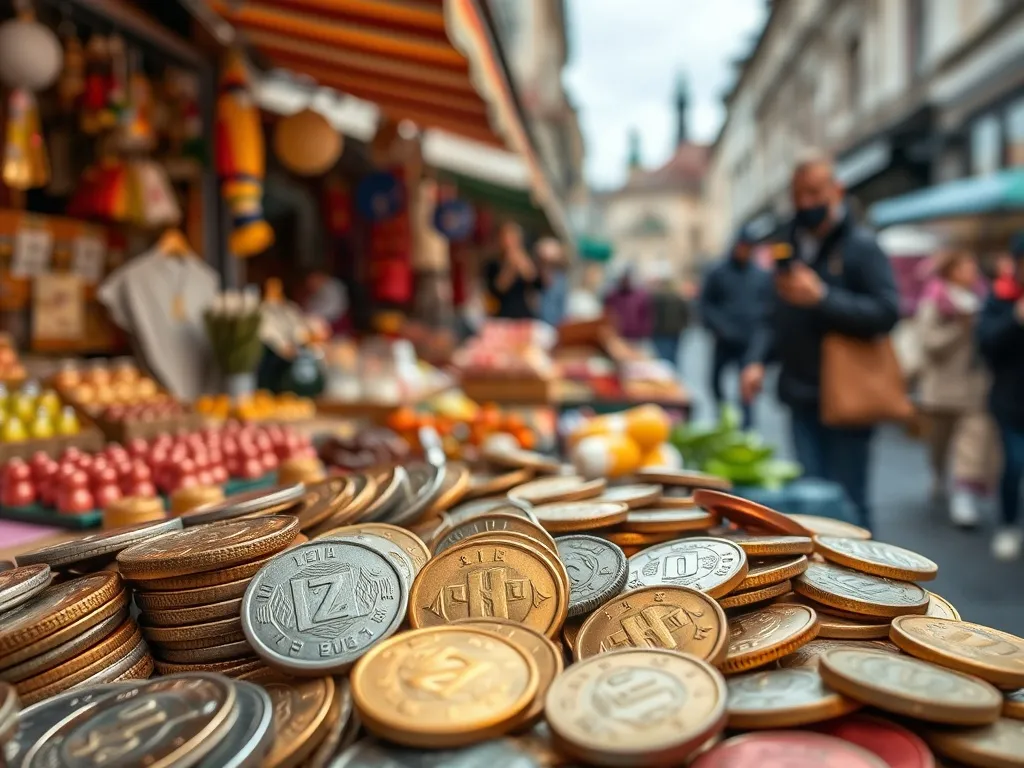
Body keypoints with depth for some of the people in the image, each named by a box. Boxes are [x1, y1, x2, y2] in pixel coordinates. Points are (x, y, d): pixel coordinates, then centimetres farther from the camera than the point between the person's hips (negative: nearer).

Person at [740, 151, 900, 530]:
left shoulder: (861, 246, -5)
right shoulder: (791, 249, 14)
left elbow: (887, 311, -14)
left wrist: (822, 297, -21)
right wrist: (756, 359, 1)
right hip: (802, 398, 6)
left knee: (845, 503, 0)